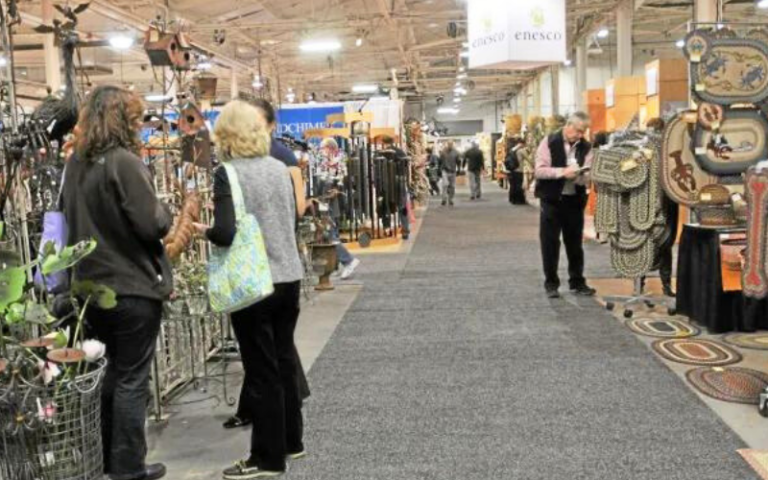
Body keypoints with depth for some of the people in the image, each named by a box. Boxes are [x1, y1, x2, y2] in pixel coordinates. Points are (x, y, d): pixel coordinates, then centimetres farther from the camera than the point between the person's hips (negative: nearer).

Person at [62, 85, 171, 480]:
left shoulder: (75, 163, 7)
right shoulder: (123, 162, -17)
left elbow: (70, 217, 17)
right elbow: (152, 225, -19)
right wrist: (165, 211, 0)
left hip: (92, 285, 8)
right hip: (132, 288, -8)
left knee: (112, 373, 21)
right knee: (132, 379, 3)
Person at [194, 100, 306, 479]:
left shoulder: (228, 174, -13)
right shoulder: (280, 168, 7)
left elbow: (225, 234, -20)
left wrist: (203, 230, 0)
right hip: (289, 277, 7)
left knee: (261, 370, 3)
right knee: (283, 359, 19)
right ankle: (291, 441, 32)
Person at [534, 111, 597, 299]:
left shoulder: (586, 147, 2)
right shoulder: (549, 142, -7)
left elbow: (588, 176, -2)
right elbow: (539, 170, -13)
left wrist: (578, 175, -23)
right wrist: (562, 172, -24)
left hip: (575, 200, 3)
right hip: (552, 200, -3)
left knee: (575, 243, 10)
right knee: (550, 242, 1)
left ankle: (577, 281, 22)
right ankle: (551, 283, 12)